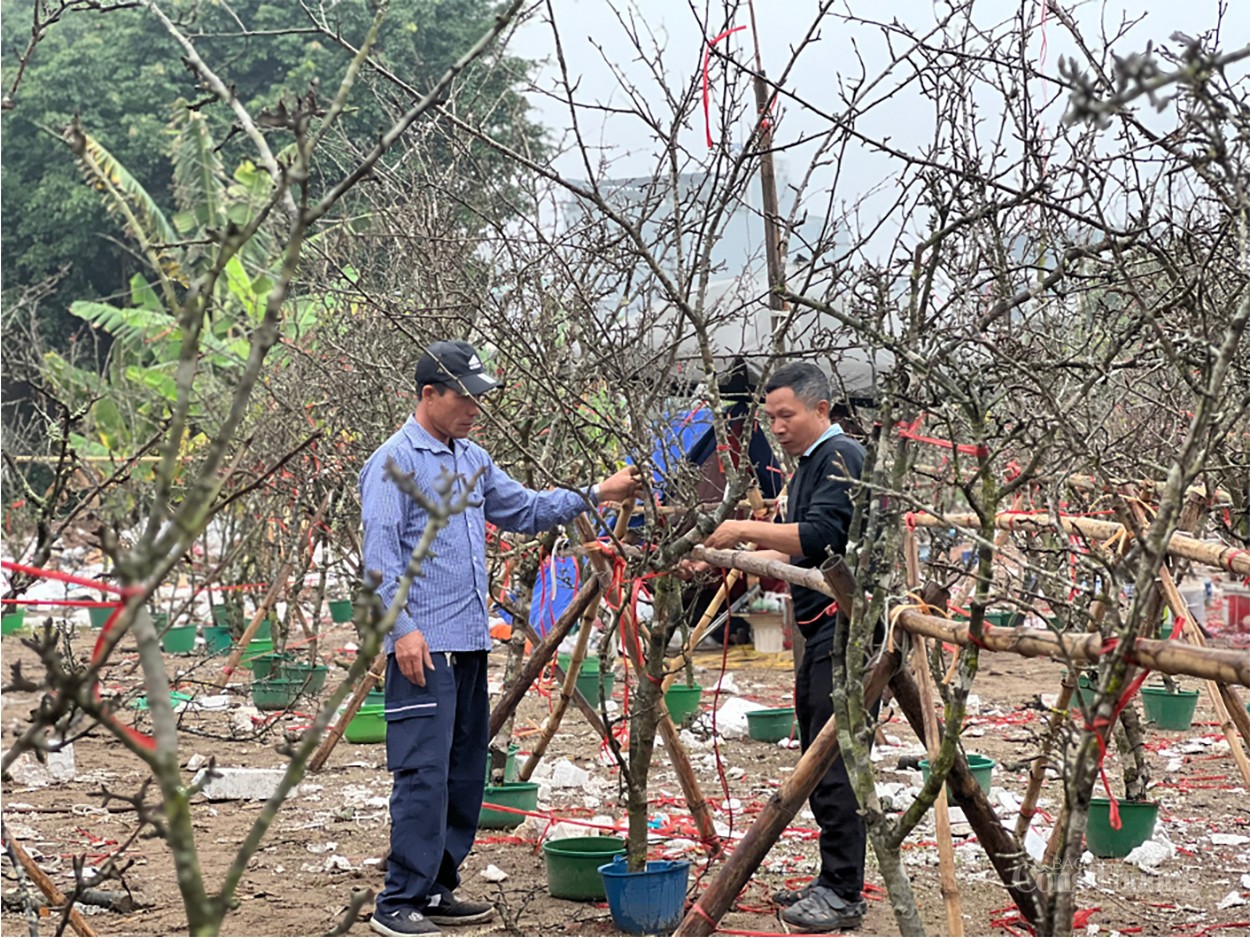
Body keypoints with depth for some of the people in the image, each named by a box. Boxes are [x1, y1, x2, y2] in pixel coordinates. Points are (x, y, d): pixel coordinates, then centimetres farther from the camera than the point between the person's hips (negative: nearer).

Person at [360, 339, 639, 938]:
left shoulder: (472, 460, 18)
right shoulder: (395, 462, -8)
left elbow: (525, 510, 26)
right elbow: (380, 553, -14)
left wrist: (594, 495, 16)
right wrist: (403, 628, -21)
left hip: (470, 643, 9)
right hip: (424, 646, -9)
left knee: (464, 775, 11)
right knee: (424, 775, -11)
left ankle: (437, 889, 19)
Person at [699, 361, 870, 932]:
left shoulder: (841, 458, -11)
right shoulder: (807, 466, 20)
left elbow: (818, 536, -23)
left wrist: (745, 530, -21)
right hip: (820, 633, 11)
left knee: (835, 763, -10)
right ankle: (832, 881, 21)